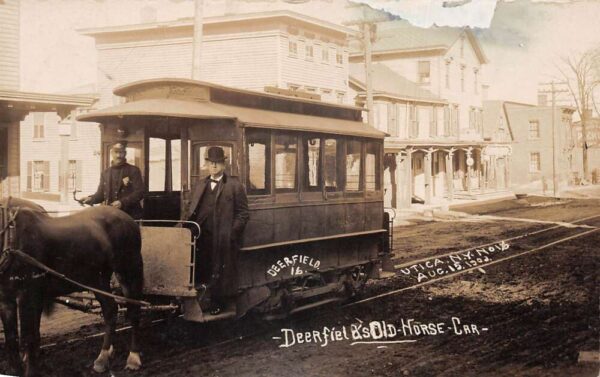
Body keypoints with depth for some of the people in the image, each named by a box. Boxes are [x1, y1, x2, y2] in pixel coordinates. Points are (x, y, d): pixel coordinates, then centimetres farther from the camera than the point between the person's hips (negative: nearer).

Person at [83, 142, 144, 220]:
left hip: (130, 215, -4)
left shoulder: (133, 171, 2)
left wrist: (122, 202, -20)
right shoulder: (105, 173, 15)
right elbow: (101, 194, 16)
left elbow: (139, 192, -7)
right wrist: (91, 199, -7)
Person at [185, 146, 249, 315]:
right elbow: (191, 209, 18)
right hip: (203, 237, 4)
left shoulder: (234, 185, 1)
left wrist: (232, 233, -12)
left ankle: (221, 304, 10)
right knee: (203, 272, 5)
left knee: (223, 274, 0)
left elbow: (243, 213, -3)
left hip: (224, 239, -4)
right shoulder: (200, 185, 17)